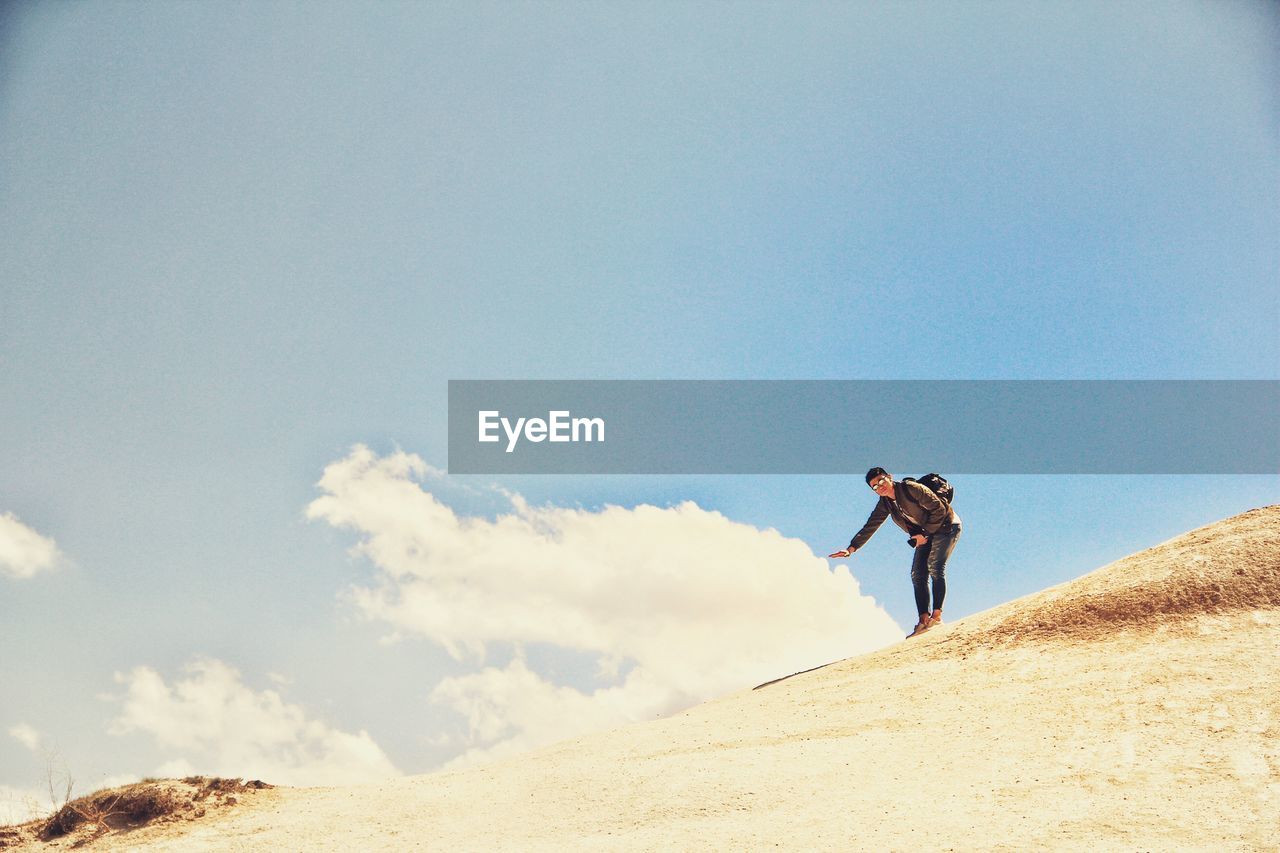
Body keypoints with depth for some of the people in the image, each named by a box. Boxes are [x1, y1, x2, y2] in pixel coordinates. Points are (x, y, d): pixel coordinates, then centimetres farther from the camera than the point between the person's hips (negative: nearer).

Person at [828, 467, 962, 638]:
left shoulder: (912, 488, -23)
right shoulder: (885, 504, -1)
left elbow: (939, 509, -21)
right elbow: (869, 527, 2)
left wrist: (925, 533, -19)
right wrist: (851, 548, -8)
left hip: (945, 526, -7)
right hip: (925, 535, 7)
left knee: (935, 568, -23)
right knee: (918, 574, -7)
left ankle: (937, 614, -26)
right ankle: (924, 619, -14)